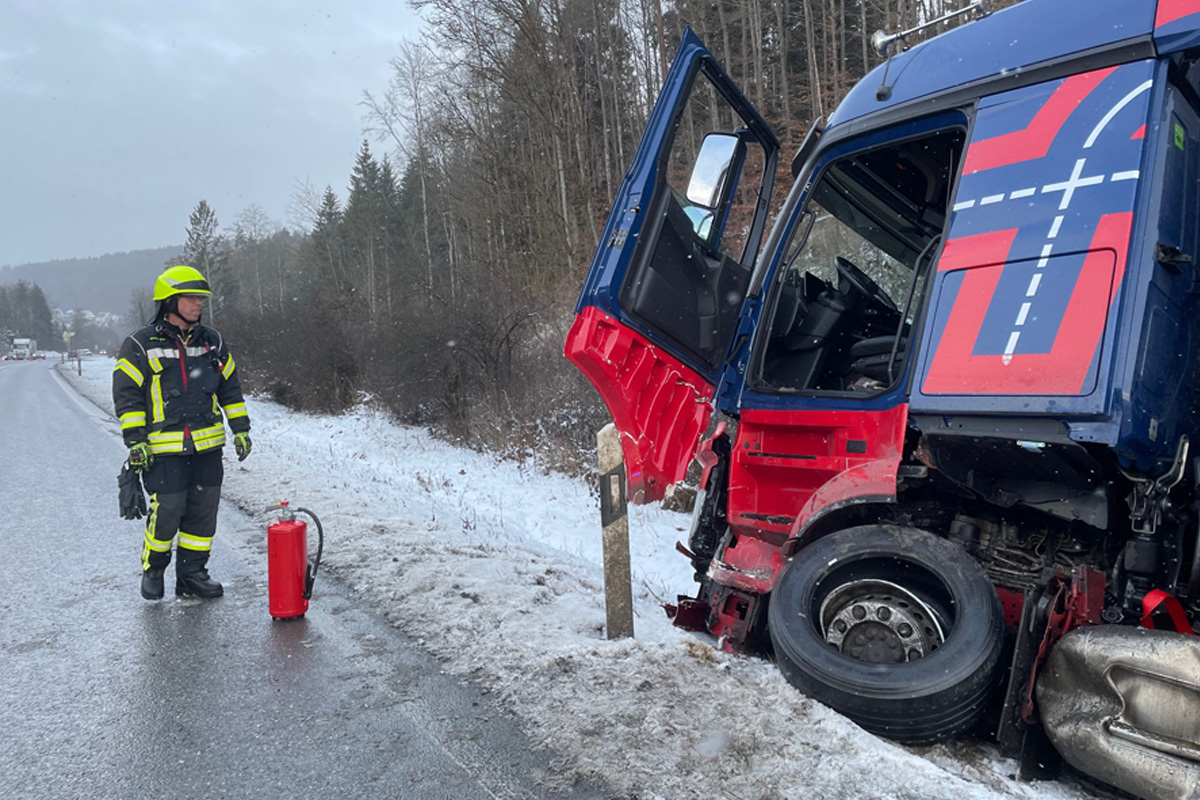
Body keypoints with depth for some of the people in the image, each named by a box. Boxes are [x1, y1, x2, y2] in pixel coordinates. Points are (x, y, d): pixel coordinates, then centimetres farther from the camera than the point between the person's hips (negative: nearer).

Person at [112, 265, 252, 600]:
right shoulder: (140, 345, -4)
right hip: (164, 448, -4)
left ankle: (192, 574, 21)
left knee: (203, 510, 6)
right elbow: (126, 394, -4)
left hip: (207, 445, 5)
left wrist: (240, 429, 12)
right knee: (167, 511, -5)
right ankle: (152, 570, 21)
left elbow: (230, 388, 16)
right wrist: (135, 441, -9)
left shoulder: (212, 342, 10)